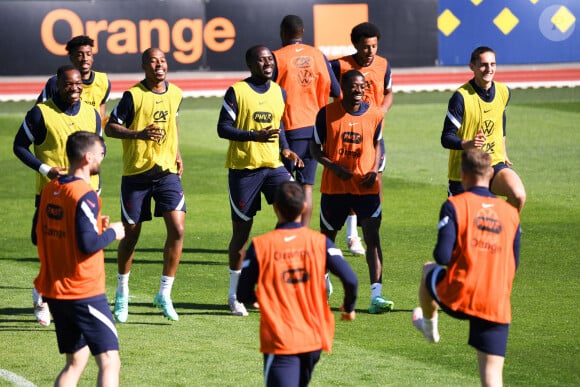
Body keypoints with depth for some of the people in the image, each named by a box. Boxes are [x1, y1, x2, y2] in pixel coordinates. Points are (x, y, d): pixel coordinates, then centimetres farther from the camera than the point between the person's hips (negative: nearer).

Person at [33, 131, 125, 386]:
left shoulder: (49, 190, 8)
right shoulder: (85, 195, -16)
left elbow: (37, 236, 16)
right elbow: (88, 244, -23)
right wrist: (111, 233, -3)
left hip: (54, 292, 8)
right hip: (85, 293, -8)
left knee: (75, 361, 16)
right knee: (109, 362, -6)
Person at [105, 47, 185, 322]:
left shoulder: (175, 94, 6)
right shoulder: (133, 95, -11)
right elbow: (110, 127, -9)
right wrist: (139, 134, -24)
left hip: (167, 171, 4)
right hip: (136, 173, -3)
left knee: (177, 229, -11)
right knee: (131, 235, 6)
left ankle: (164, 294, 1)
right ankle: (122, 293, 28)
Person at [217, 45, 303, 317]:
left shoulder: (279, 92, 10)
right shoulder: (237, 91, -7)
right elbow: (223, 128, -11)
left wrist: (285, 149, 8)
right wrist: (256, 136, -24)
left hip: (273, 165, 4)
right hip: (243, 168, -4)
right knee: (241, 231, 3)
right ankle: (235, 293, 15)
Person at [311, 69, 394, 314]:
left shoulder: (375, 115, 0)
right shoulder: (327, 113, -6)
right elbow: (315, 148, 1)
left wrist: (375, 170, -3)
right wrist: (334, 167, -16)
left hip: (366, 186, 0)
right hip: (334, 186, 0)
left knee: (372, 238, -12)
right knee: (327, 236, 15)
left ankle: (376, 296, -17)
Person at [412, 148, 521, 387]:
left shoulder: (455, 206, -5)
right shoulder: (511, 213, 9)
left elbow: (443, 256, -11)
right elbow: (513, 266, 14)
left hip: (458, 297, -2)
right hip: (497, 305, 2)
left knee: (429, 270, 32)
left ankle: (429, 326, 52)